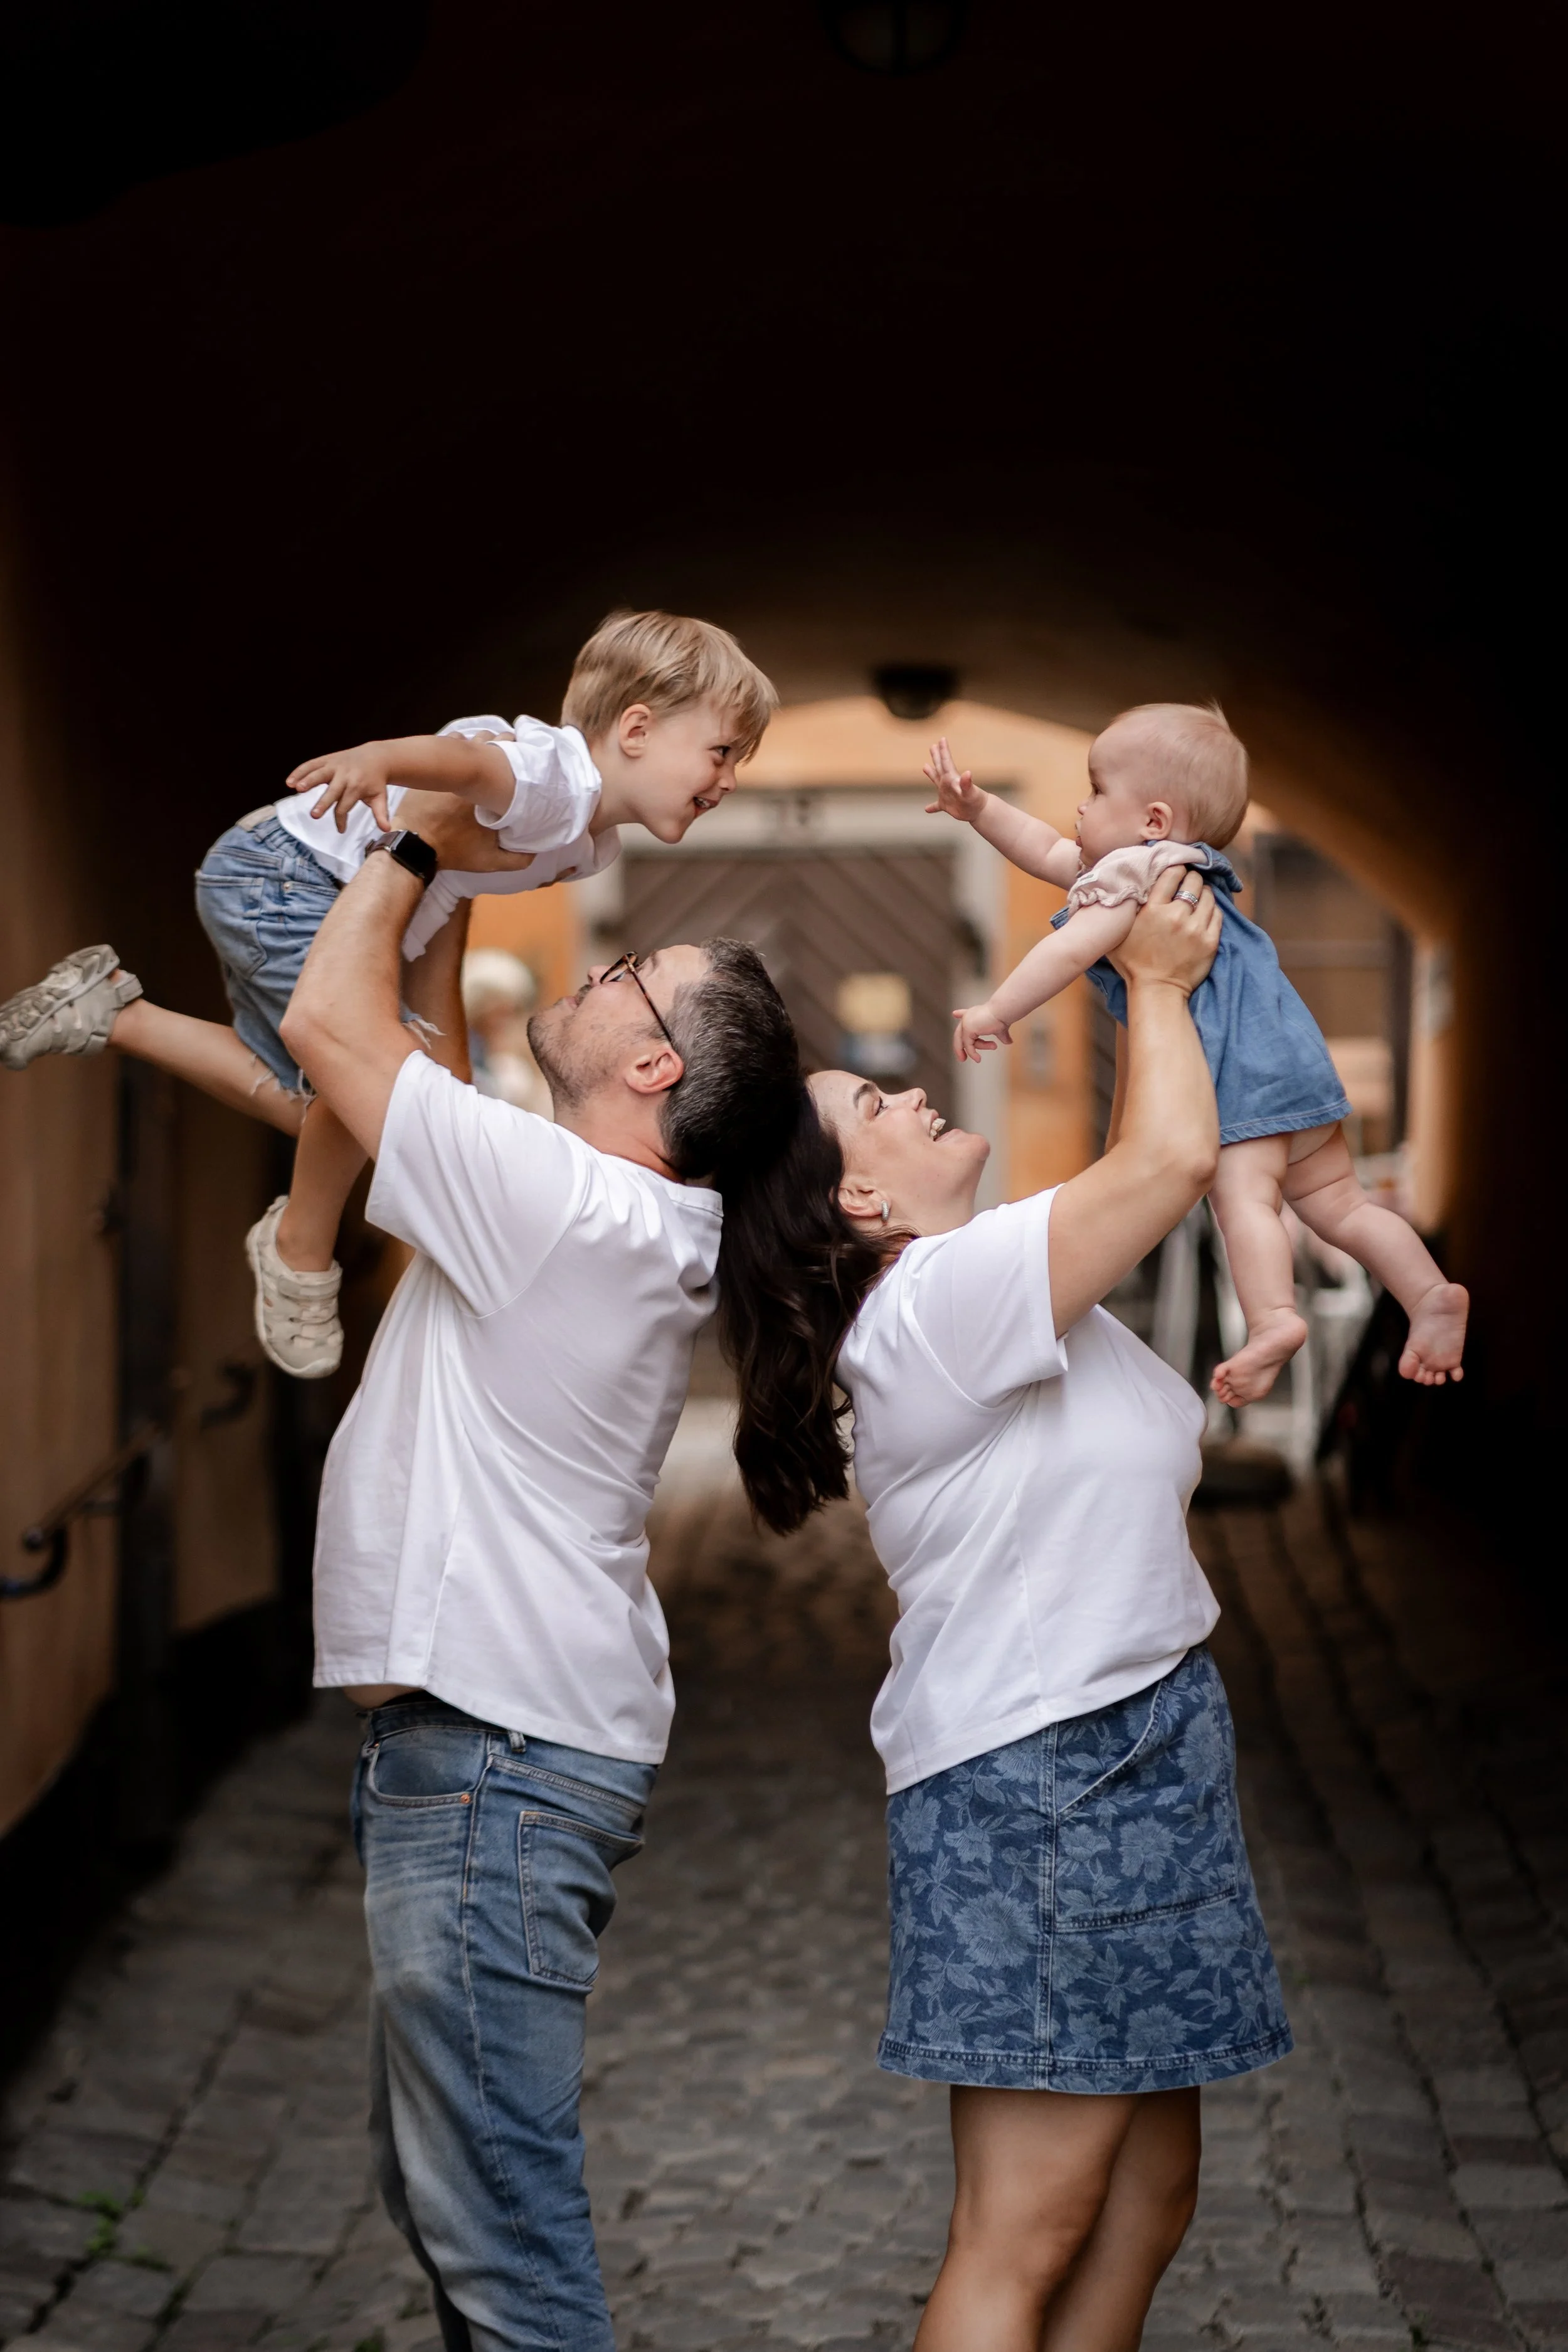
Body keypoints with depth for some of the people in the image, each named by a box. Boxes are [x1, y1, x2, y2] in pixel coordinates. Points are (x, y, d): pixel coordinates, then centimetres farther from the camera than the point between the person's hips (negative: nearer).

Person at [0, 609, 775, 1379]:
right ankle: (300, 1251, -6)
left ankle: (108, 1009, 28)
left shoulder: (588, 844, 7)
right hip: (277, 874, -11)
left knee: (308, 1102, 20)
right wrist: (376, 759, -70)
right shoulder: (557, 779, -27)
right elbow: (466, 758, -49)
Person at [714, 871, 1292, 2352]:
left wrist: (1164, 974, 15)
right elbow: (1171, 1157, -19)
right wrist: (1156, 980, -4)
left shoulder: (988, 1289, 13)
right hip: (1040, 1779, -10)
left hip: (1134, 1751, 10)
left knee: (1148, 2195, 13)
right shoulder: (938, 1301, -17)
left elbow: (1159, 1175, 22)